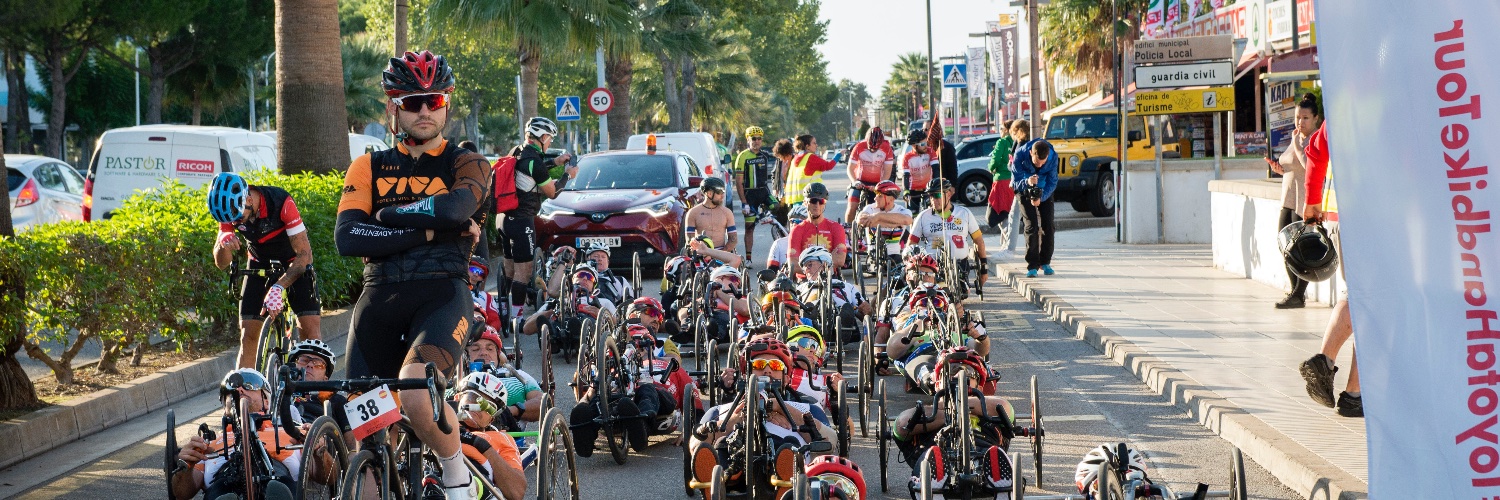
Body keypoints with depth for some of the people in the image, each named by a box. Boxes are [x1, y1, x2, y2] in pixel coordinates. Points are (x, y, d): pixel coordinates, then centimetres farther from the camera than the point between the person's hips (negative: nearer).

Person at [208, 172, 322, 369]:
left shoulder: (281, 203, -32)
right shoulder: (231, 208, -19)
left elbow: (305, 255, -34)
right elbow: (221, 263, -14)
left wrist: (279, 287, -47)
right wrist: (224, 243, -37)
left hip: (294, 264, -3)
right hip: (260, 265, 3)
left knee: (311, 329, -17)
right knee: (248, 336, -6)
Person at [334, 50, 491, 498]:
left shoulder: (467, 165, 7)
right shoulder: (368, 168, 13)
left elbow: (454, 208, -16)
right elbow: (348, 238, -4)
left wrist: (390, 213, -3)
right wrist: (428, 229, -9)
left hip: (441, 295, -4)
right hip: (379, 299, 4)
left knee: (415, 393, -31)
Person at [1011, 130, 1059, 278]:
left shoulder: (1053, 157, -25)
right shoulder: (1021, 155, -30)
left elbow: (1052, 182, -15)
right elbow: (1016, 182, -25)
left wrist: (1041, 198, -30)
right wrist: (1027, 182, -47)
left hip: (1044, 192, 2)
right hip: (1025, 191, -2)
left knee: (1047, 225, -3)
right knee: (1031, 226, -13)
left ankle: (1045, 262, 11)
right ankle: (1032, 265, -10)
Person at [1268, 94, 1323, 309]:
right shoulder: (1298, 139, 18)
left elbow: (1311, 166, -26)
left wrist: (1297, 145, -17)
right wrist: (1280, 169, 8)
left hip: (1305, 202, -9)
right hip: (1289, 201, 9)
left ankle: (1299, 295, -2)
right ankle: (1295, 291, 19)